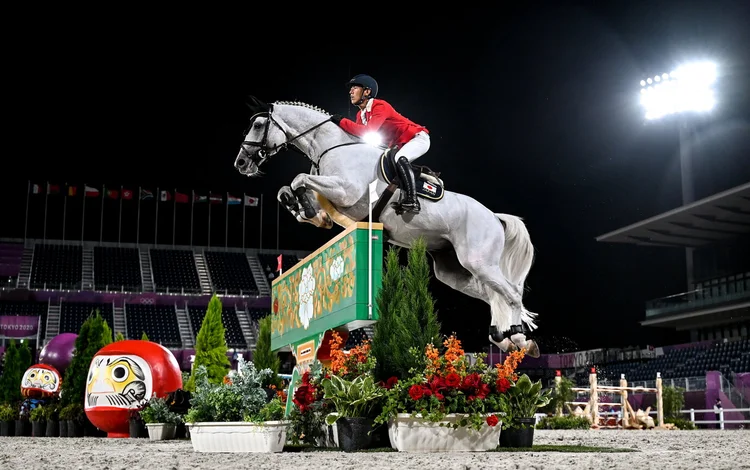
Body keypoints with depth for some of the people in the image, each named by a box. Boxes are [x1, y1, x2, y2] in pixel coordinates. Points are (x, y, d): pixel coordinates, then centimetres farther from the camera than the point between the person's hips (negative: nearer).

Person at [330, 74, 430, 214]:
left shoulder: (380, 106, -23)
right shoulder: (360, 114, 5)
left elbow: (368, 131, -35)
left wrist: (341, 121, -29)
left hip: (418, 138, -10)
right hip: (401, 145, 10)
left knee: (400, 159, -35)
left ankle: (412, 200, -34)